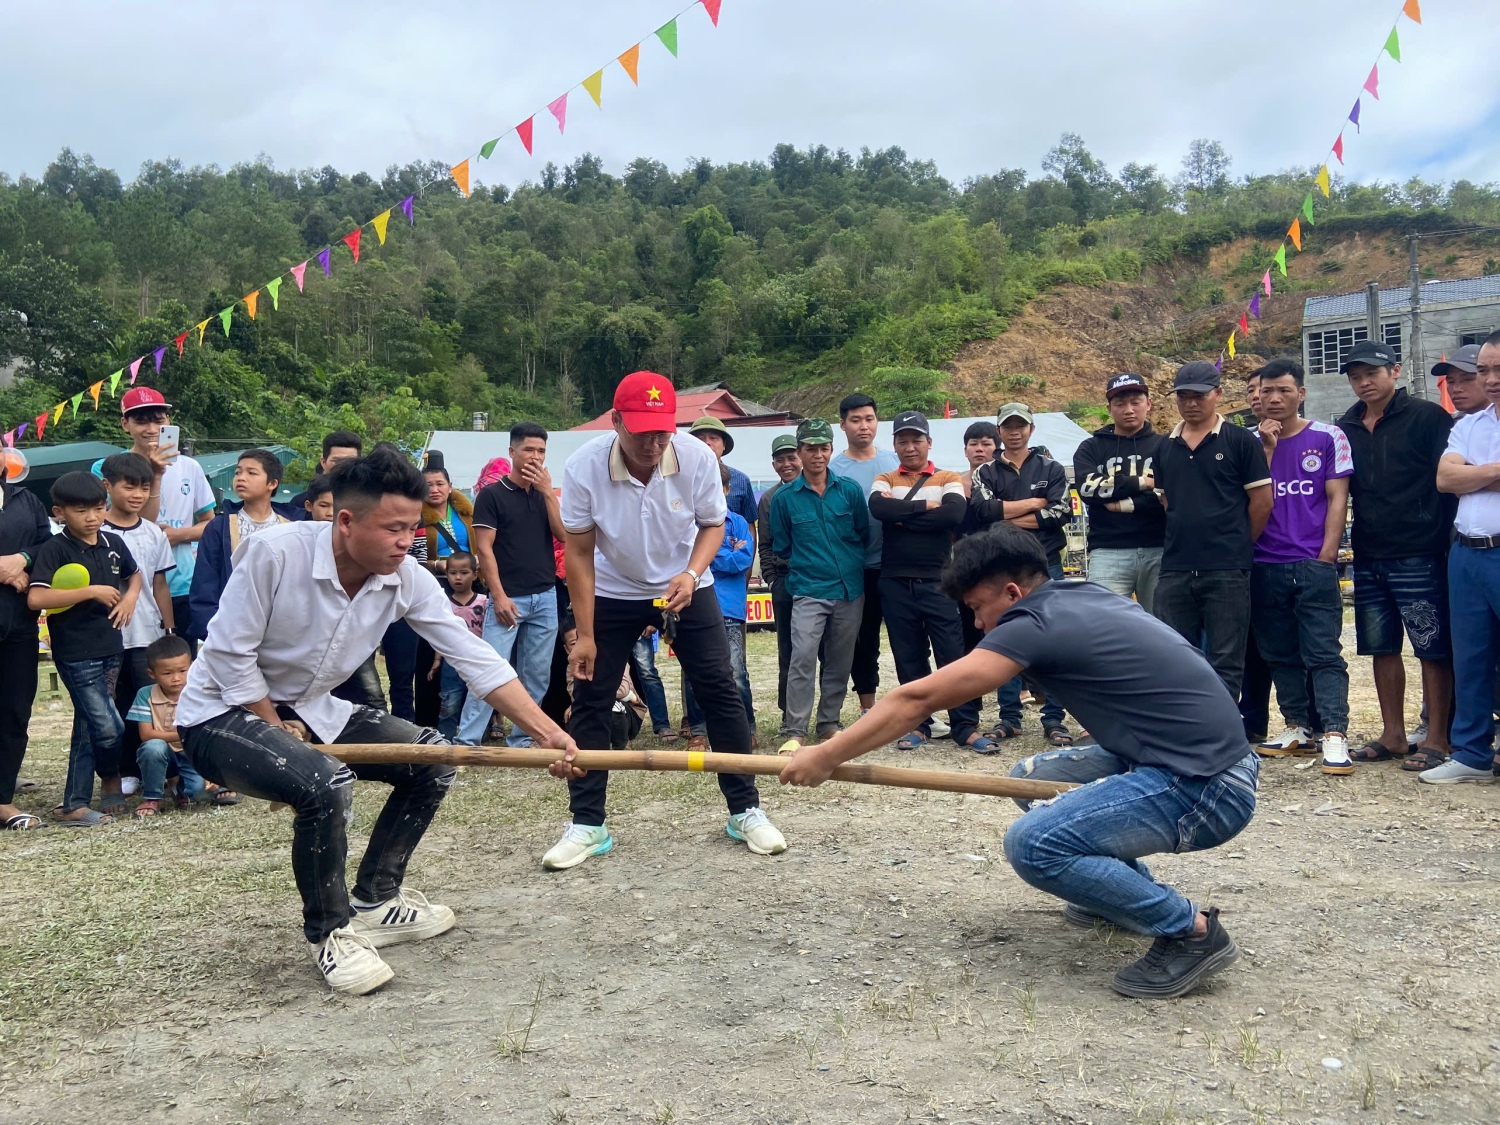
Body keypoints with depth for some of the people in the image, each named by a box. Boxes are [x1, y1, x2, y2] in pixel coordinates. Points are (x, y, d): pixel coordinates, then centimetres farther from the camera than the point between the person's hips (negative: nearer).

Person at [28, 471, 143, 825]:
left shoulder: (113, 543, 6)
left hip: (110, 648, 6)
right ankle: (113, 778, 16)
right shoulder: (54, 549, -11)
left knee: (89, 728, 12)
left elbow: (134, 574, 26)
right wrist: (92, 591, -19)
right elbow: (35, 598, -22)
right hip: (76, 654, -6)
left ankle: (75, 805, 21)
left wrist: (130, 597, 5)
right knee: (108, 727, -10)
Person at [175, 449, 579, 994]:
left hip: (308, 709, 7)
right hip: (222, 713, -7)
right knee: (325, 784, -33)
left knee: (432, 760, -1)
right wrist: (278, 731, -14)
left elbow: (475, 658, -16)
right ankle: (329, 933, -8)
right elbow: (229, 653, -21)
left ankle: (374, 903, 15)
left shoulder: (408, 578, -14)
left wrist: (547, 730, -23)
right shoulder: (275, 552, -29)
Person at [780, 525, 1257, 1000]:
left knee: (1032, 844, -21)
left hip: (1208, 791, -10)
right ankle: (1130, 892, 27)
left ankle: (1193, 930, -6)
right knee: (1031, 778, 15)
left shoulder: (1038, 622, -14)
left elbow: (918, 699, -14)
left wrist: (827, 755, -7)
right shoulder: (1086, 595, 10)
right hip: (1192, 761, 10)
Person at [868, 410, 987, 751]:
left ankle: (966, 726, 4)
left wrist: (901, 514, -12)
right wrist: (926, 506, -13)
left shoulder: (949, 479, 5)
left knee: (953, 654, -2)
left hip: (937, 581, -2)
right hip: (896, 583, 2)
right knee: (908, 657, 8)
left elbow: (954, 513, -16)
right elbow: (878, 508, -13)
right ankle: (918, 724, 18)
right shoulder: (884, 481, 9)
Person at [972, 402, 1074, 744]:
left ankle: (1054, 718, 8)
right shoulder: (986, 473, 9)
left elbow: (1060, 514, -7)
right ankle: (1009, 717, 13)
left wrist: (1008, 518, -9)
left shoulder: (1051, 469, 8)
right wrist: (1033, 503, -9)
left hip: (1046, 565, -1)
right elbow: (983, 510, -10)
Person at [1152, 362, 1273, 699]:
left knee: (1225, 663, 2)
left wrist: (1237, 545, 5)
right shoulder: (1165, 447, 12)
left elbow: (1262, 501, -1)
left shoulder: (1239, 441, -1)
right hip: (1175, 569, 5)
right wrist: (1184, 540, 12)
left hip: (1227, 571, -5)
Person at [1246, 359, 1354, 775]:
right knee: (1280, 654, 10)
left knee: (1324, 654, -7)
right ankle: (1298, 728, 20)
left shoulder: (1328, 438, 3)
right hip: (1265, 566, 4)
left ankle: (1335, 735, -10)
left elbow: (1337, 499, 1)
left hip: (1314, 565, -3)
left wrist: (1326, 555, -7)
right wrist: (1267, 449, -7)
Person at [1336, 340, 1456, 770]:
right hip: (1369, 557, 6)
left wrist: (1441, 537, -11)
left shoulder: (1427, 417, -5)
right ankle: (1393, 735, 21)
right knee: (1382, 648, 11)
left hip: (1419, 557, -6)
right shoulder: (1346, 428, 12)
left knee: (1432, 649, -1)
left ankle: (1436, 740, 6)